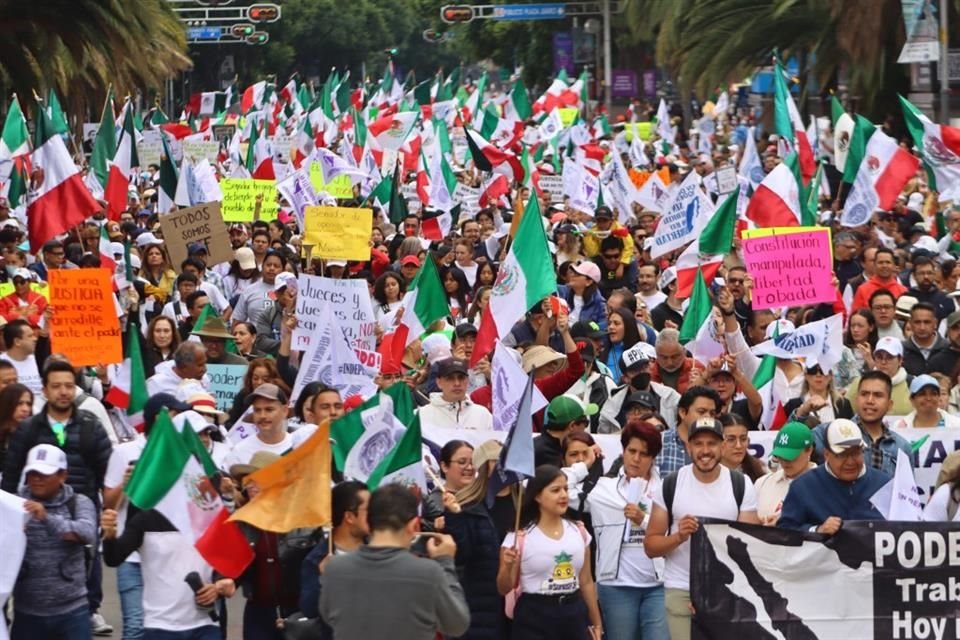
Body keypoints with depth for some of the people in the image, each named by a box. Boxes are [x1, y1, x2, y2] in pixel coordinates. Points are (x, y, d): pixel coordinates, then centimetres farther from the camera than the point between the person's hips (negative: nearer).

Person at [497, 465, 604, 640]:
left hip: (573, 615, 5)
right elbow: (504, 588, -3)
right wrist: (508, 567, -24)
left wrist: (597, 624, 14)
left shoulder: (579, 532, 7)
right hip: (534, 617, -5)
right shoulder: (520, 537, -7)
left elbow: (586, 582, 13)